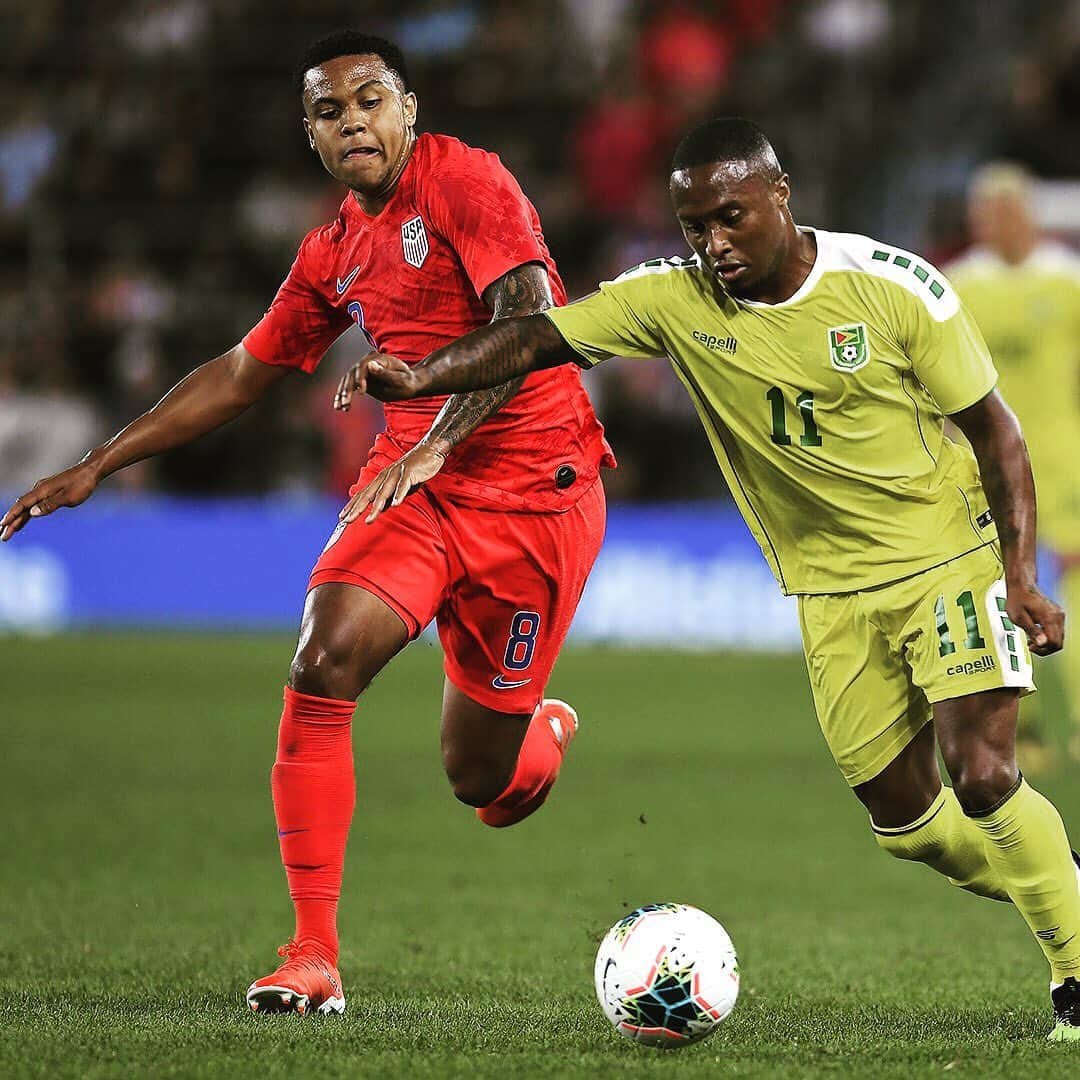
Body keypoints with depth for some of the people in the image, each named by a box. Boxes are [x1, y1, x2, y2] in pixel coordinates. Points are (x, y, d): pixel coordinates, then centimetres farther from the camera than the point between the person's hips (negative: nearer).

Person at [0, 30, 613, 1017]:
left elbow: (532, 322, -23)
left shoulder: (465, 180, -10)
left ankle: (545, 726, 42)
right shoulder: (335, 253, 11)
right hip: (412, 482, 5)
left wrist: (438, 443, -34)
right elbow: (241, 375, 22)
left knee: (483, 784, 1)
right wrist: (98, 467, 20)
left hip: (533, 490, -5)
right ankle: (314, 956, -17)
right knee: (324, 662, -22)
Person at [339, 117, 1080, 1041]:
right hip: (833, 591, 4)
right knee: (903, 816, 6)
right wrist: (420, 376, -35)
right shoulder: (674, 298, -10)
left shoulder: (895, 287, -16)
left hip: (951, 556, -4)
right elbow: (540, 337, -17)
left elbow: (992, 427, -8)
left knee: (983, 776, -20)